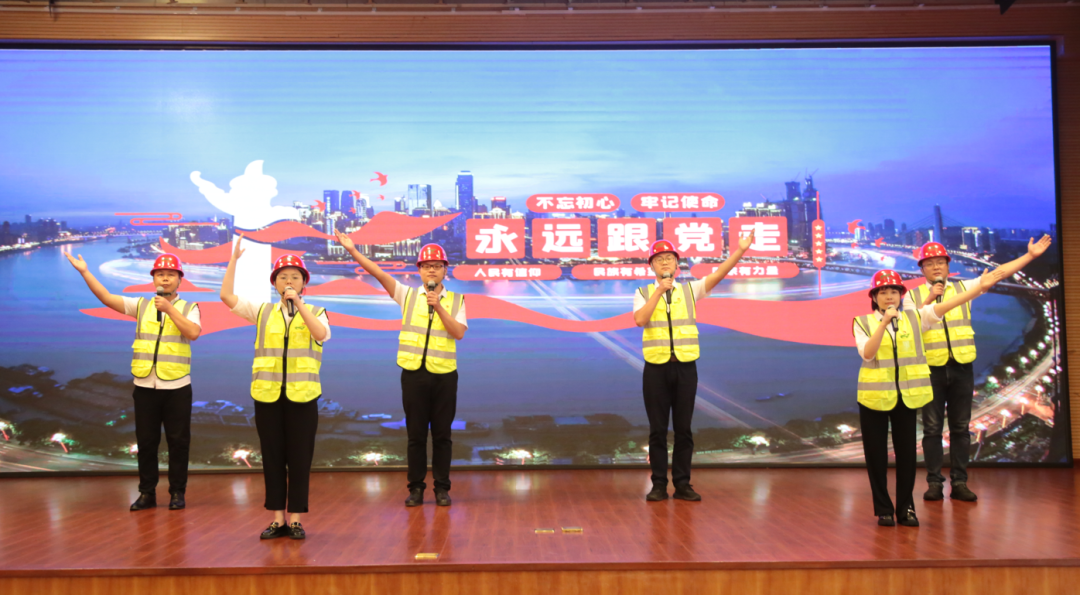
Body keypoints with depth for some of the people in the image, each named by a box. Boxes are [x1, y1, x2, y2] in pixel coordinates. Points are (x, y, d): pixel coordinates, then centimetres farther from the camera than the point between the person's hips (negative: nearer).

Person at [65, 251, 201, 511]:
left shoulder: (188, 308, 4)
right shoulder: (141, 306, 9)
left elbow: (193, 333, -14)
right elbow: (107, 298, 0)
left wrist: (169, 309, -16)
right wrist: (85, 272, -7)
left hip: (177, 387, -2)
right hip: (145, 386, 2)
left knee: (178, 441, 3)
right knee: (146, 441, 8)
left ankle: (177, 492, 15)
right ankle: (147, 492, 19)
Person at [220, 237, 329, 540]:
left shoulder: (315, 312, 6)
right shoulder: (262, 311, 9)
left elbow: (321, 334, -15)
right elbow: (226, 295, 3)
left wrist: (299, 304, -17)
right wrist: (234, 259, -2)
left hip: (302, 395, -2)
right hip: (267, 394, 2)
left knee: (299, 458, 2)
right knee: (272, 457, 6)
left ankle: (295, 519, 11)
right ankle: (277, 518, 15)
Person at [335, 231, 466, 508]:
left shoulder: (456, 300, 6)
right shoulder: (408, 295, 6)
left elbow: (459, 332, -6)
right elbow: (380, 274, -3)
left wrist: (438, 307, -14)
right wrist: (353, 251, -11)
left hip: (444, 375, 0)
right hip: (413, 373, 0)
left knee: (442, 434, 6)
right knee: (416, 434, 6)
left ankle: (442, 488, 15)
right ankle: (416, 487, 15)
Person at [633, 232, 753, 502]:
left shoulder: (690, 289, 7)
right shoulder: (643, 293, 3)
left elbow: (718, 274, -5)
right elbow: (640, 320, -14)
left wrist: (740, 250, -16)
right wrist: (659, 291, -15)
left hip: (685, 366, 1)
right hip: (656, 367, -1)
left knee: (683, 428, 6)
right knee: (658, 429, 4)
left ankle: (682, 483, 15)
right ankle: (659, 484, 13)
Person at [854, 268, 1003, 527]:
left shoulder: (914, 318, 4)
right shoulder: (863, 323, -2)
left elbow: (945, 306, -7)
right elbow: (867, 353, -16)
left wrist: (979, 287, -17)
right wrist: (884, 323, -25)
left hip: (907, 395, 2)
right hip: (875, 395, -2)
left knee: (906, 452, 8)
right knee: (876, 454, 4)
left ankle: (906, 507, 20)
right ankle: (883, 509, 16)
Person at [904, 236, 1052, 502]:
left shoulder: (962, 288, 9)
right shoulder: (914, 296, 4)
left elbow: (998, 273, 5)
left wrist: (1030, 255, 1)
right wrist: (929, 299, -17)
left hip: (961, 367, 2)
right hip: (931, 368, -2)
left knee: (961, 427, 6)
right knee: (932, 428, 2)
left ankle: (959, 482, 13)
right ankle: (934, 482, 9)